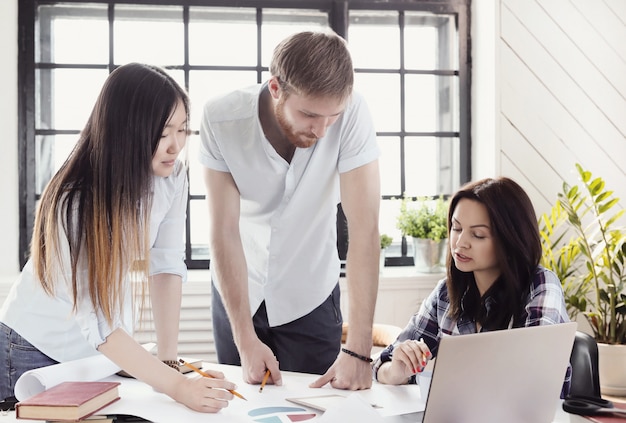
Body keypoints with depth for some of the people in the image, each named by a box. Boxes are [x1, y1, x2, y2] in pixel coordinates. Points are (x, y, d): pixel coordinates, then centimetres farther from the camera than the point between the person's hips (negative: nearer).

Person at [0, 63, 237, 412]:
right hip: (37, 352, -4)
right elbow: (97, 322, -34)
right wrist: (178, 386, -40)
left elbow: (167, 263, -9)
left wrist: (169, 358, -13)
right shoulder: (74, 203, -31)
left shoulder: (173, 174, -15)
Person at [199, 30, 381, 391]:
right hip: (237, 290, 1)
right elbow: (224, 231, -21)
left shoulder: (352, 113, -25)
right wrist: (246, 340, -24)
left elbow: (365, 229, -27)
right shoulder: (222, 118, -23)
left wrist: (358, 351, -31)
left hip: (311, 294, -1)